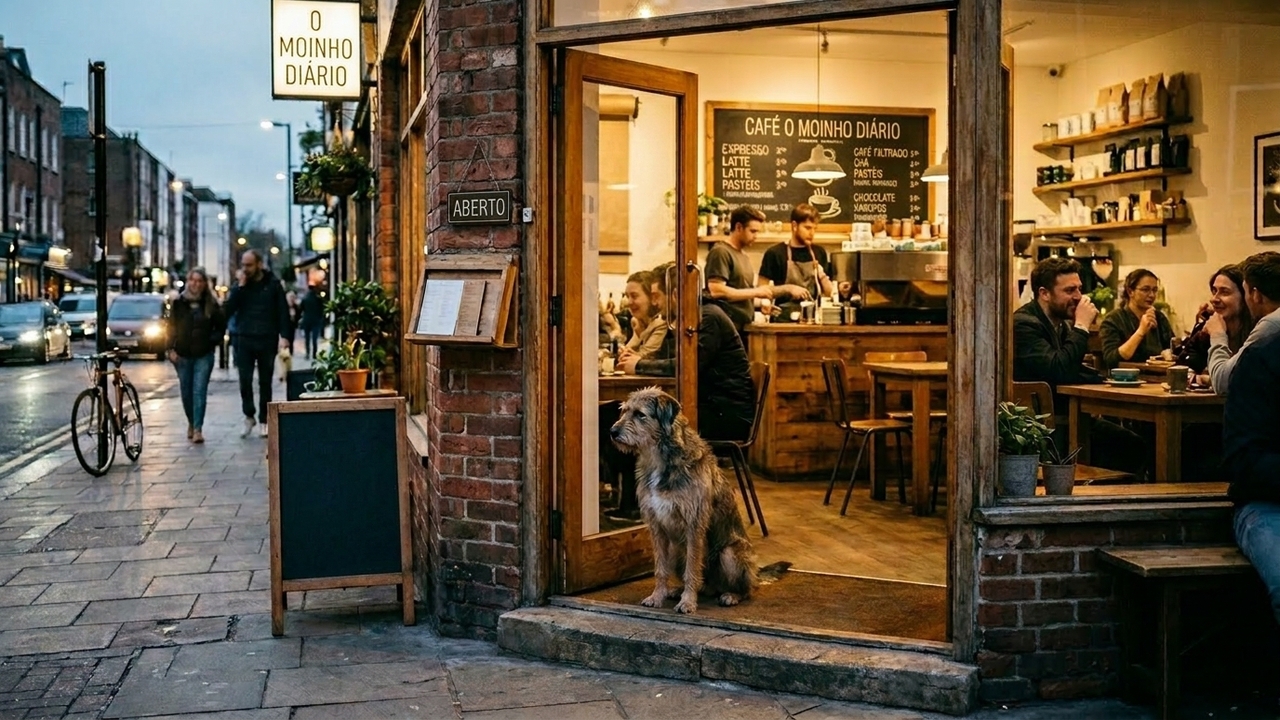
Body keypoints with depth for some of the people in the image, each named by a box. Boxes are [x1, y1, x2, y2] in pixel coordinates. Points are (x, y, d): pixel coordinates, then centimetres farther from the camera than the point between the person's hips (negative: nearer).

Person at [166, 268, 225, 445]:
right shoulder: (179, 303, 3)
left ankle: (198, 429, -7)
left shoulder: (211, 304, 1)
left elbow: (221, 326, 10)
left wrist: (214, 340, -4)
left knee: (200, 391, -8)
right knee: (186, 391, 10)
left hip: (204, 355, -2)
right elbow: (171, 326, 5)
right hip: (183, 354, 2)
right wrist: (171, 349, -2)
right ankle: (191, 423, 31)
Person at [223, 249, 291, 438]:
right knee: (245, 380, -4)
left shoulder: (272, 284, 1)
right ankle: (248, 416, 14)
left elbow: (283, 311, -1)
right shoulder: (240, 284, 7)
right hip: (244, 340, 1)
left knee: (265, 382, 5)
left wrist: (284, 336, -10)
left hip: (267, 340, -1)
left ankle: (263, 421, 14)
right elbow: (229, 310, -3)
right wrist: (240, 287, -11)